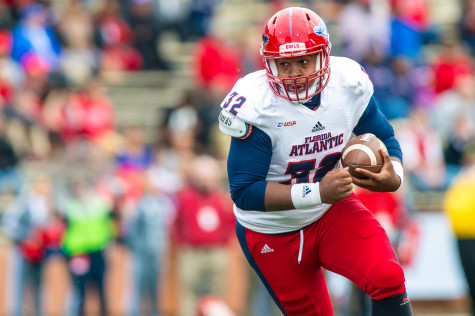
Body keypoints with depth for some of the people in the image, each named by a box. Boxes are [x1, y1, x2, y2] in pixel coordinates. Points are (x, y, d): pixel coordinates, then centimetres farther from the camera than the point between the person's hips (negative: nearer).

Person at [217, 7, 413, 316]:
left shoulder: (349, 84, -14)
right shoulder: (255, 106, -27)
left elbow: (383, 137, 4)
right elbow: (244, 193, -27)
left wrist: (393, 176, -20)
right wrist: (317, 193, -36)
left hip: (332, 212, 3)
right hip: (273, 232, -3)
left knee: (388, 278, -20)